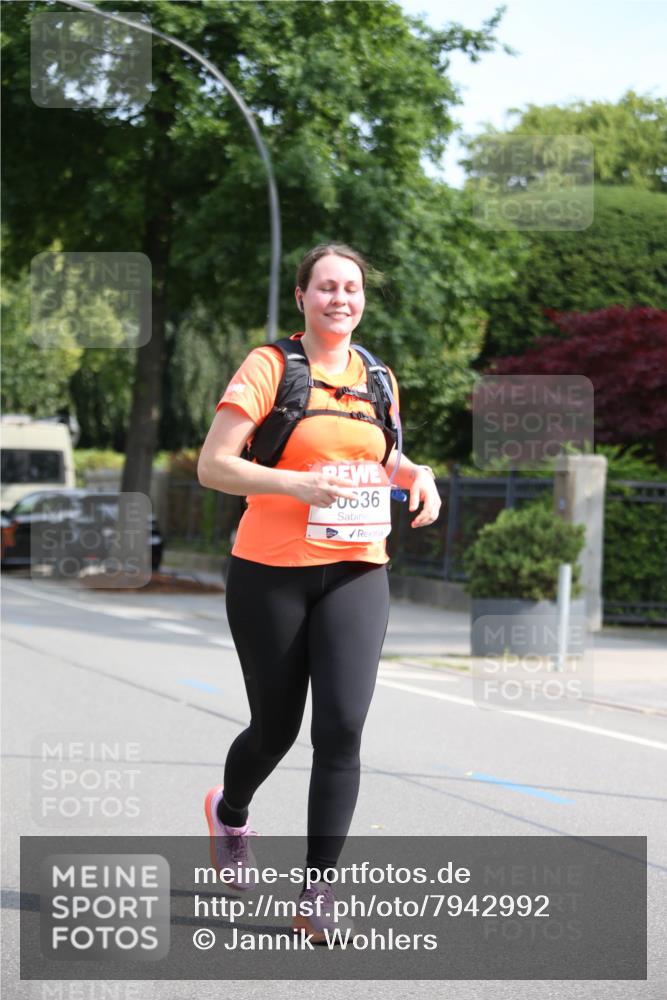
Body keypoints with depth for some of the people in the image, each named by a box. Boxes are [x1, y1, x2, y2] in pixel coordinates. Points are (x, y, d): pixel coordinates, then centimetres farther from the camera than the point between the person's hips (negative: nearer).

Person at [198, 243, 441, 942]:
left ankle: (318, 891, -4)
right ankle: (229, 812, 43)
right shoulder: (268, 367, -5)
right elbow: (212, 466, -11)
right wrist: (295, 483, -25)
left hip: (356, 574, 3)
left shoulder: (376, 379, 11)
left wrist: (416, 476, 4)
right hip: (271, 573, -3)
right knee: (275, 726, 8)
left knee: (342, 727, -12)